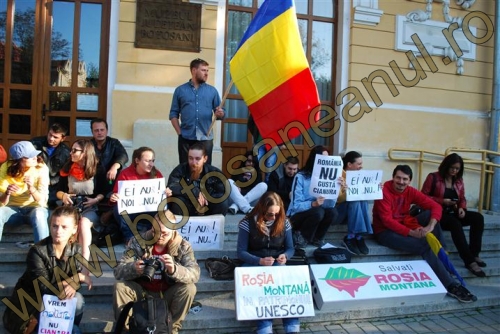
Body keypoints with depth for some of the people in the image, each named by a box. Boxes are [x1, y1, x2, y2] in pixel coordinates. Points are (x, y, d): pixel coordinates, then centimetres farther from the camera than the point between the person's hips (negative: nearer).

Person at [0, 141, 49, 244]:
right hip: (13, 208, 2)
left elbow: (42, 200, -18)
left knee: (38, 214, -36)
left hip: (35, 207, -2)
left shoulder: (41, 168, -16)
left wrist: (31, 188, -37)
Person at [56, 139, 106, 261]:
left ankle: (85, 259, -40)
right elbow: (59, 191, 16)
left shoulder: (97, 170, 2)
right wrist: (63, 196, -7)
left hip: (90, 207, -2)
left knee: (84, 222, -37)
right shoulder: (67, 169, 10)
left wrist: (96, 199, -13)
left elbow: (103, 192, 7)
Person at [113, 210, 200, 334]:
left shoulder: (183, 246, -11)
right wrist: (134, 268, -41)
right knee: (120, 286, -24)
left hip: (168, 296, 0)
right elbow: (118, 271, -16)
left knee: (189, 288, -27)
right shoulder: (138, 242, -11)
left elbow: (195, 274, -23)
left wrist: (174, 269, -44)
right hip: (142, 293, 0)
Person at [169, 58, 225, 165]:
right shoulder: (180, 90, 7)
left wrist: (220, 114, -15)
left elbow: (220, 114, 8)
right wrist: (179, 132, -3)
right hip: (186, 138, 0)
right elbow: (173, 114, 7)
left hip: (206, 138, 1)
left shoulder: (212, 90, 9)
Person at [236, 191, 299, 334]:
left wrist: (285, 255, -16)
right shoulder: (248, 223, -8)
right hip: (253, 264, -2)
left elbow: (290, 248, 8)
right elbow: (241, 252, -8)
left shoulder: (284, 222, 2)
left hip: (277, 264, 3)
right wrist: (260, 260, -23)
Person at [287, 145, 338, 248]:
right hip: (296, 216, -5)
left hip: (315, 214, 5)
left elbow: (330, 205, -12)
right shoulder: (300, 177, -17)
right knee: (318, 212, -31)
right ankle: (300, 236, -6)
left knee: (332, 212, -21)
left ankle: (316, 238, 3)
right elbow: (296, 206, -24)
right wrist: (313, 204, -40)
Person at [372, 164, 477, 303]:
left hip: (403, 226, 7)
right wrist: (411, 232, -32)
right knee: (424, 246, -24)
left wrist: (430, 226, -27)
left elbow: (435, 206, -7)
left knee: (430, 213, -13)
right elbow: (387, 220, -24)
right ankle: (450, 285, -16)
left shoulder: (410, 192, -1)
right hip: (385, 232, -6)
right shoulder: (384, 192, -18)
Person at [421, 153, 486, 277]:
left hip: (453, 212, 6)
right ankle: (470, 261, -33)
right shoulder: (433, 177, -4)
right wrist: (442, 201, -17)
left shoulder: (459, 180, 13)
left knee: (478, 217, -18)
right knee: (455, 224, -35)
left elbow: (462, 199, 18)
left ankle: (474, 254, -15)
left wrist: (462, 208, -5)